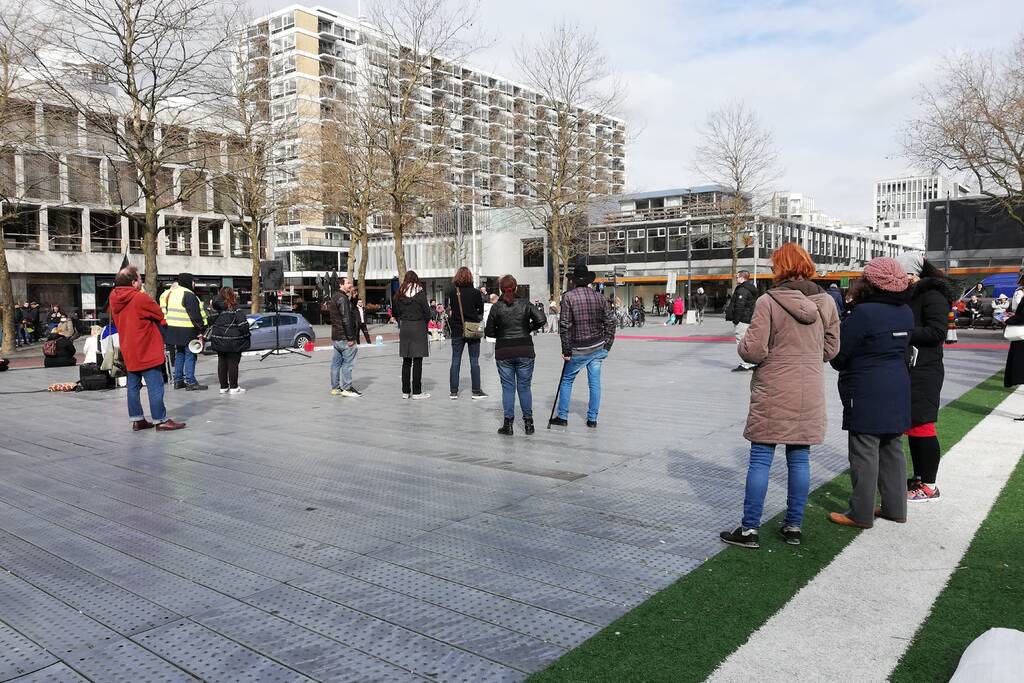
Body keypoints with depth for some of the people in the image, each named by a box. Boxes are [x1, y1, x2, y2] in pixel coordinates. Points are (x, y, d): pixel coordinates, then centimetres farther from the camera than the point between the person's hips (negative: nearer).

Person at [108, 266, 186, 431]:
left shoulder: (114, 299, 6)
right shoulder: (140, 298, -16)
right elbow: (161, 315, -7)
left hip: (129, 351, 8)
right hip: (146, 350, -8)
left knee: (133, 386, 12)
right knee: (155, 386, -4)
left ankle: (137, 420, 17)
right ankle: (160, 421, -2)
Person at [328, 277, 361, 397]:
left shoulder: (335, 298, 18)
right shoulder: (343, 298, -14)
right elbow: (346, 319, -21)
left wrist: (351, 296, 9)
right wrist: (350, 338, -21)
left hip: (336, 337, 10)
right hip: (344, 337, -10)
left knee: (336, 363, 12)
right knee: (348, 363, -4)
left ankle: (335, 387, 18)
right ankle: (346, 388, -2)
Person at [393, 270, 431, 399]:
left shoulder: (400, 294, 5)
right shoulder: (420, 292, -7)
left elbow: (396, 312, 8)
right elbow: (427, 311, -6)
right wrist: (425, 322, 12)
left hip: (404, 327, 4)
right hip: (418, 327, -4)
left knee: (406, 361, 10)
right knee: (417, 361, -2)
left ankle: (405, 391, 14)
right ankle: (416, 392, -1)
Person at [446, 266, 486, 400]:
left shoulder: (451, 292, -4)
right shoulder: (476, 292, -8)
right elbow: (481, 311, 1)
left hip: (457, 331, 1)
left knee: (455, 361, 8)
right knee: (474, 361, 5)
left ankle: (453, 392, 9)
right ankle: (476, 391, 8)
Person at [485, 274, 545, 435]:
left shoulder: (496, 307, -2)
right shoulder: (525, 304, -2)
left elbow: (489, 331, -1)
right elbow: (541, 319, -11)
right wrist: (529, 329, 5)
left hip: (503, 353, 0)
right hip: (525, 351, 0)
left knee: (508, 388, 6)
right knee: (524, 387, 9)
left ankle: (508, 424, 7)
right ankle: (528, 423, 14)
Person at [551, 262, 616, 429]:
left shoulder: (568, 297, -10)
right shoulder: (598, 296, 3)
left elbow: (565, 325, -14)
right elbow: (610, 321, 3)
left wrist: (566, 351, -8)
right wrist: (607, 345, 8)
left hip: (579, 350, -3)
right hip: (598, 348, 4)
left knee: (567, 380, 13)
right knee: (595, 383, 8)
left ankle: (562, 417, 17)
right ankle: (592, 419, 13)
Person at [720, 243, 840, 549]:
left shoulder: (768, 302, -13)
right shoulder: (826, 302, 3)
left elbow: (753, 351, -14)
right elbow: (831, 349, 10)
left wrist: (744, 342, 6)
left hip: (773, 393, -4)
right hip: (810, 394, 5)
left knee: (760, 459, 3)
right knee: (800, 458, 13)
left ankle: (749, 529, 8)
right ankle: (794, 526, 22)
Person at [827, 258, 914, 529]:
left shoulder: (864, 312, -18)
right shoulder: (905, 313, 7)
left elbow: (838, 354, -12)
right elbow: (902, 347, 16)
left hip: (867, 394, -8)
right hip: (897, 390, 8)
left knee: (864, 453, 0)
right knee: (892, 450, 17)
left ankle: (861, 514, 7)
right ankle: (895, 507, 27)